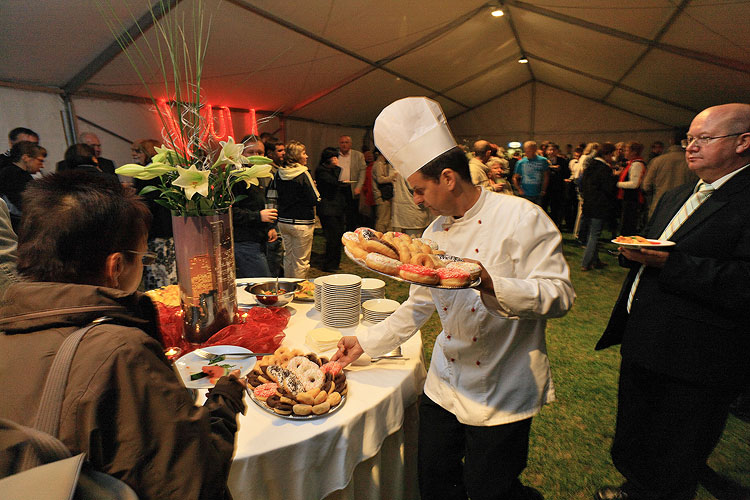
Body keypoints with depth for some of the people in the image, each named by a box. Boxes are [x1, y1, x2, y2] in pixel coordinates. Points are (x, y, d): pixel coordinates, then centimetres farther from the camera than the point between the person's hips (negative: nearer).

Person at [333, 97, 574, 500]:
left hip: (501, 393, -5)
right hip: (445, 386, 6)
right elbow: (419, 305, 11)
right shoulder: (435, 232, 3)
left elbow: (559, 295, -19)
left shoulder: (522, 218, -16)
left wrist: (490, 284, -35)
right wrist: (365, 342, 10)